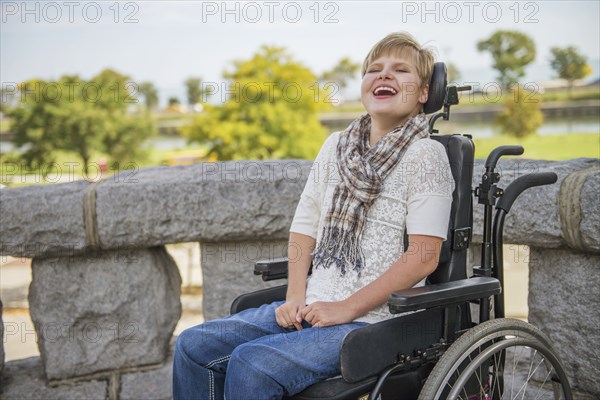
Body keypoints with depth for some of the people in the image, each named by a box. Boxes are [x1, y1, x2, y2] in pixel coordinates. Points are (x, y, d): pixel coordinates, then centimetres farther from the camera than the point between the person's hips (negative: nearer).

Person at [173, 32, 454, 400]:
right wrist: (296, 296, 2)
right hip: (312, 308, 7)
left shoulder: (425, 155, -6)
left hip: (375, 320, -6)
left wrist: (346, 308, -15)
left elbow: (423, 256, -14)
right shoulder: (336, 146, 13)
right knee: (194, 347, -4)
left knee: (250, 363, -25)